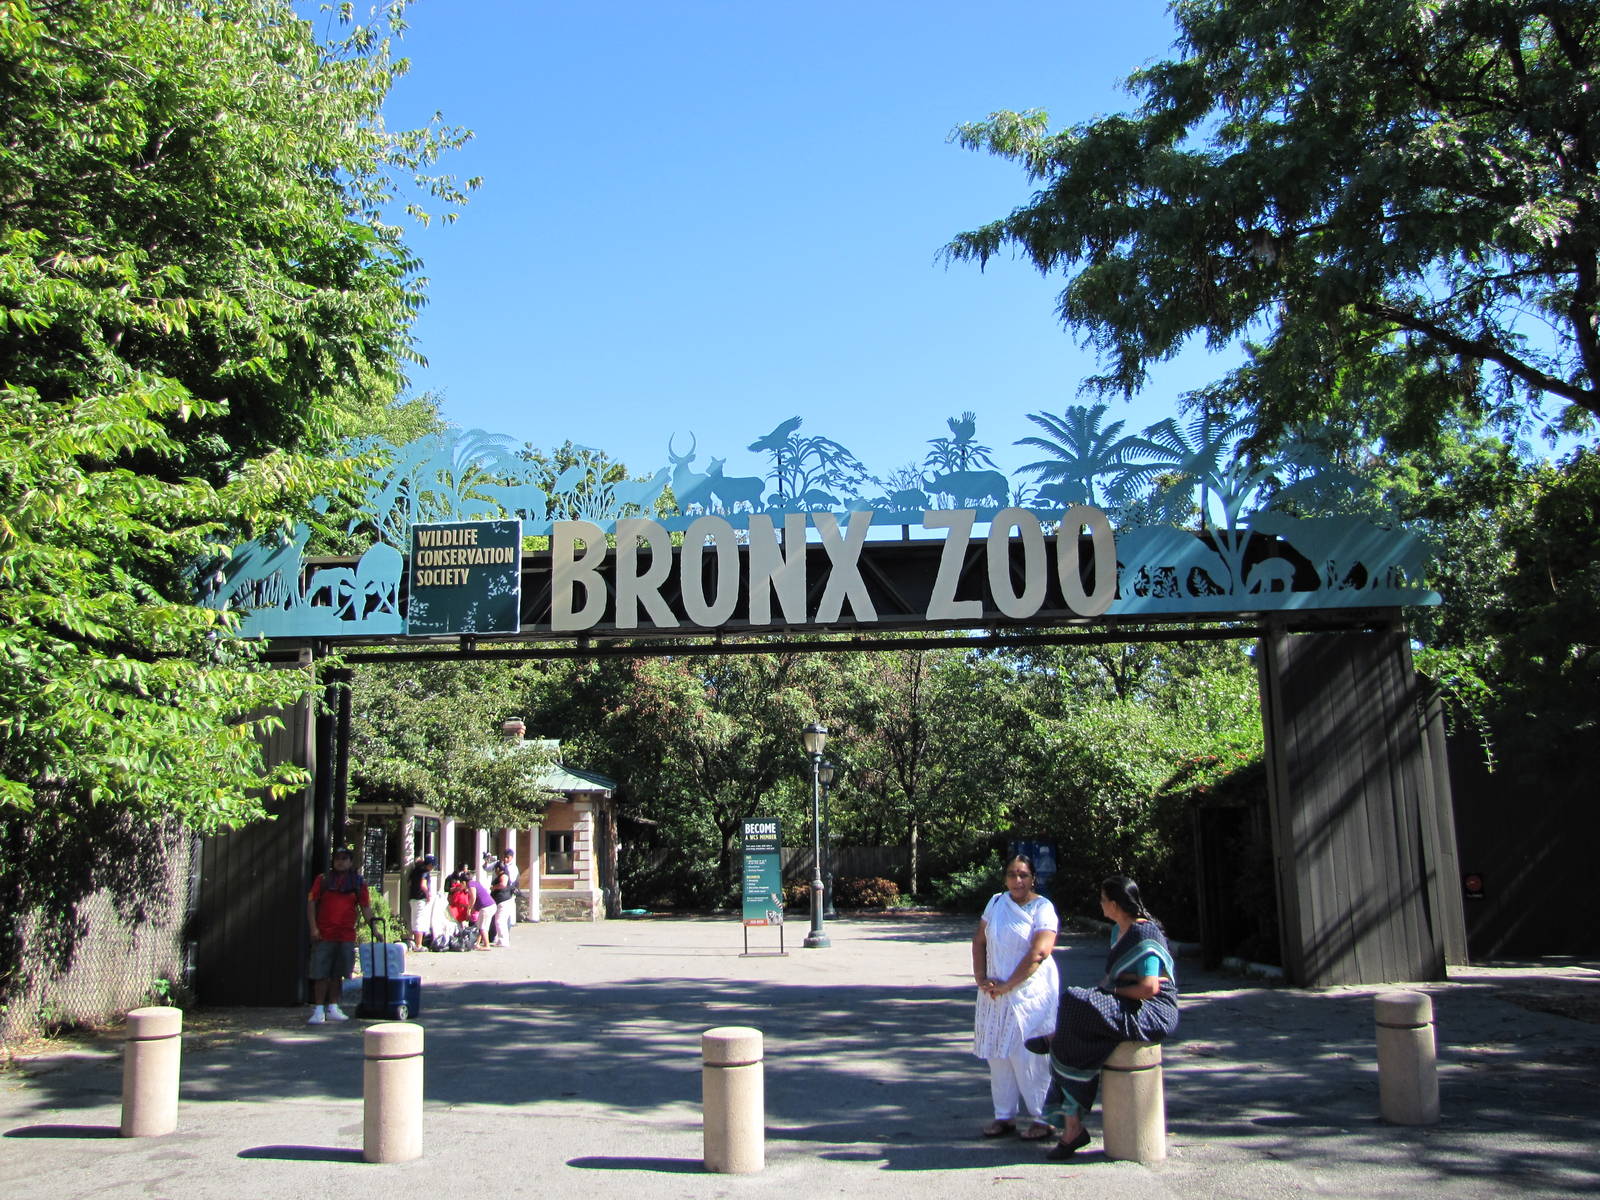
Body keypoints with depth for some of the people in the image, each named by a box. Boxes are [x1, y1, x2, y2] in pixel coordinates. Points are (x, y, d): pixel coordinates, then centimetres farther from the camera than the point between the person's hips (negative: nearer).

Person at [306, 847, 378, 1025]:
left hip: (346, 936, 2)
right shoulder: (323, 879, 4)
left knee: (338, 974, 10)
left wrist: (374, 927, -2)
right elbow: (311, 903, 1)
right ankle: (318, 1010, 3)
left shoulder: (358, 882, 8)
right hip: (324, 936, -2)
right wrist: (313, 928, -8)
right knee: (321, 974, -3)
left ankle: (332, 1008, 19)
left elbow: (365, 907, 7)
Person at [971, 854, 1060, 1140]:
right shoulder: (996, 902, 8)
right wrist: (980, 977, -2)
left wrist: (1007, 985, -16)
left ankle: (1043, 1118, 7)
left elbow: (1039, 953, -18)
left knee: (1028, 1056, -6)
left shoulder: (1043, 908, -9)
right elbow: (979, 941, 11)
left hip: (1030, 992, -5)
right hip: (996, 994, 6)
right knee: (998, 1054, 9)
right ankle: (1004, 1116, 20)